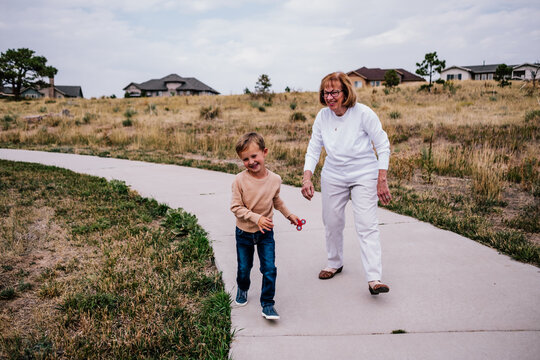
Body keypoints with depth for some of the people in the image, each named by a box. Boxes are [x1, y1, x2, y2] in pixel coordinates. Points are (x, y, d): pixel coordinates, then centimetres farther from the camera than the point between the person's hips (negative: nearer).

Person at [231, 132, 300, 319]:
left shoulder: (275, 179, -9)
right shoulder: (240, 180, -19)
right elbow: (236, 207, -16)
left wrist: (289, 215, 16)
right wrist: (256, 218, -26)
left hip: (266, 233, 1)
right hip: (244, 232, -1)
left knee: (269, 269, -5)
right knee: (244, 268, 15)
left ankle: (267, 305, 12)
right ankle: (242, 290, 47)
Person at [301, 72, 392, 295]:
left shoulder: (363, 113, -15)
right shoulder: (322, 116, -3)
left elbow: (383, 146, -9)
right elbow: (313, 149, 3)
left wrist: (382, 181, -12)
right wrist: (307, 178, -10)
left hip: (364, 177, -4)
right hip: (332, 178, 4)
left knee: (367, 226, -10)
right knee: (332, 223, 12)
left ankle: (374, 279, -7)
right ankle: (335, 263, 35)